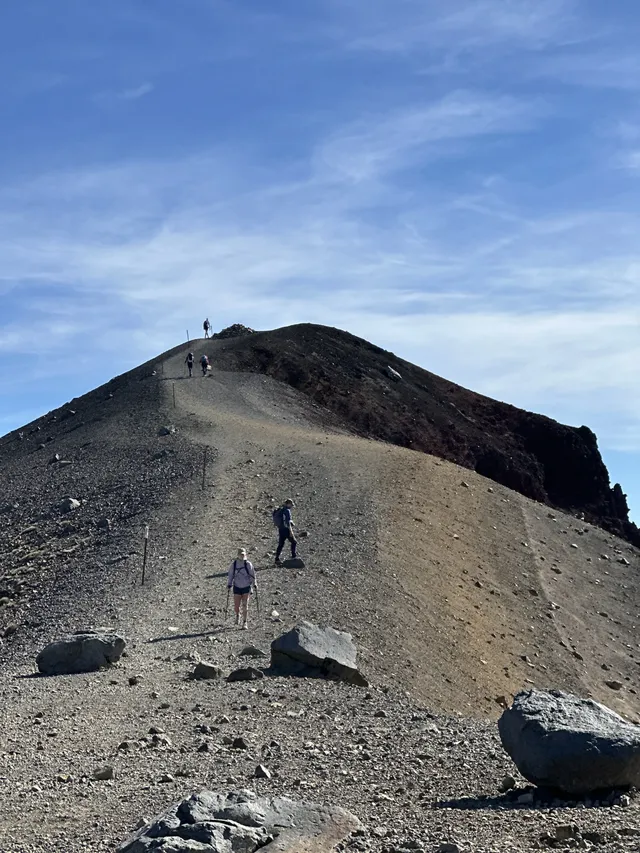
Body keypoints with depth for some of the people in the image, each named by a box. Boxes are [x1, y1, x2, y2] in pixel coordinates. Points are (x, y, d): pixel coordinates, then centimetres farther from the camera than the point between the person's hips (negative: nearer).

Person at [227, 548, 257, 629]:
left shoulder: (248, 564, -6)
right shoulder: (234, 564, -4)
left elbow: (253, 575, 3)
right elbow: (230, 575, 5)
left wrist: (254, 584, 4)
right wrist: (229, 585, 0)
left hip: (246, 587, -1)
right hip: (237, 587, 1)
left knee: (245, 606, -5)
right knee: (236, 606, 1)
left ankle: (244, 622, 6)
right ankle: (237, 615, 35)